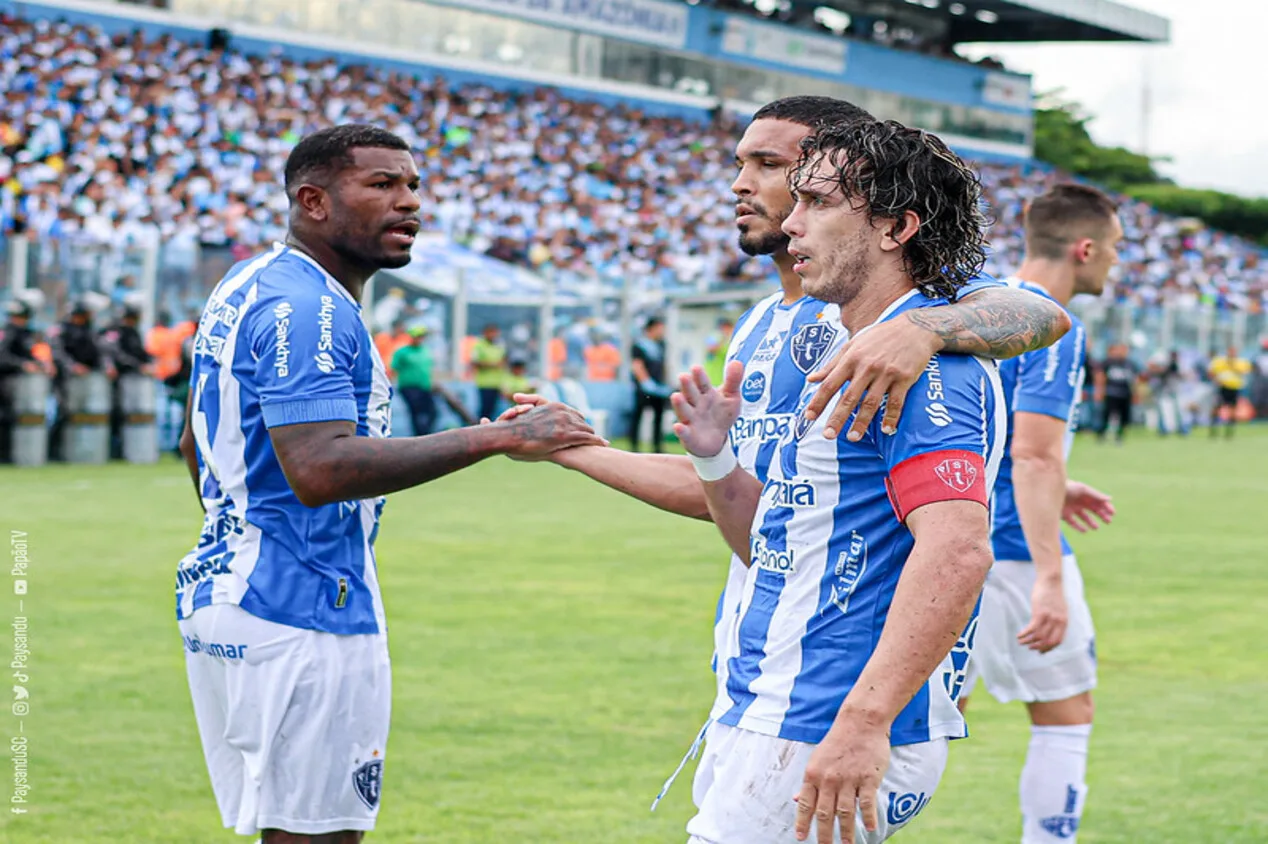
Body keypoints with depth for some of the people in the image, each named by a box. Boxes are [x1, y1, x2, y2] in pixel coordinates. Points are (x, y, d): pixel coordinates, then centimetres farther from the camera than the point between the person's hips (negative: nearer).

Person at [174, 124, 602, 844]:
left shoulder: (245, 289, 16)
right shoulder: (307, 310, -17)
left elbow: (198, 451, 26)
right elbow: (320, 470, -30)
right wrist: (497, 438, -30)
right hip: (303, 621, -11)